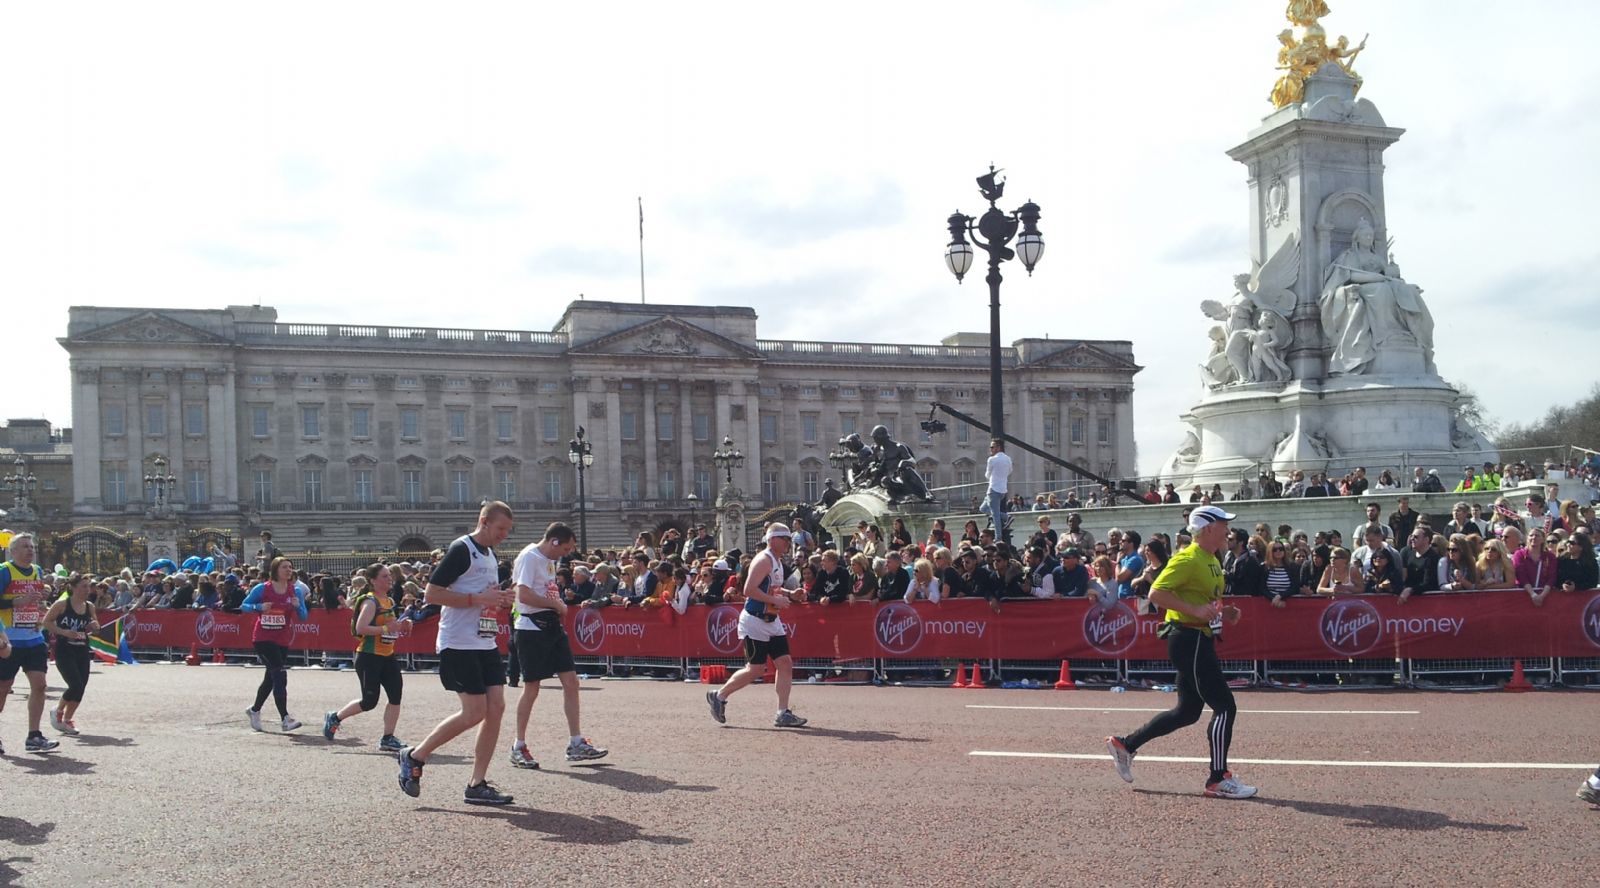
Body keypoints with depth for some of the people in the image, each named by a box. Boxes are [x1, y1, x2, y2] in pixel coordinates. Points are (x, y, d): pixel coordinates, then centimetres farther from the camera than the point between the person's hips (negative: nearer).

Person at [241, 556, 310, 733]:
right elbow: (243, 606, 0)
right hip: (263, 638, -5)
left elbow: (304, 616, 0)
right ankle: (285, 718, -15)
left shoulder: (296, 591, 1)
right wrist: (259, 607, -18)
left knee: (271, 678, 15)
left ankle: (254, 711, 38)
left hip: (282, 640, 5)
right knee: (280, 675, -15)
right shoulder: (262, 588, -7)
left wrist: (298, 605, -21)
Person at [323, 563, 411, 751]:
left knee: (396, 695, -3)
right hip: (368, 657, -8)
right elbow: (360, 627, -25)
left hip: (387, 656, 8)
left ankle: (388, 739, 4)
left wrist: (401, 626, 6)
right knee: (369, 701, -1)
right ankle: (334, 718, 22)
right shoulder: (370, 602, -14)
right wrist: (386, 628, -27)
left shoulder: (390, 601, 13)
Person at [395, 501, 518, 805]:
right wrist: (477, 599, -21)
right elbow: (431, 593, -16)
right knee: (474, 712, -9)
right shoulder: (461, 549, -11)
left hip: (486, 643, 9)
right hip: (459, 644, -9)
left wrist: (499, 600, 7)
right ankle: (413, 757, 9)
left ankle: (477, 785, 6)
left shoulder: (490, 555, 17)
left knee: (496, 707, 0)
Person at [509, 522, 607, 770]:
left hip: (552, 626, 9)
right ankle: (518, 747, 13)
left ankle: (576, 744, 8)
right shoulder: (529, 557, -13)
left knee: (571, 681, 3)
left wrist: (559, 606, 8)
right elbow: (524, 595, -23)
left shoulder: (549, 559, 15)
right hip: (532, 628, -9)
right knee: (532, 688, -1)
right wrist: (556, 604, -15)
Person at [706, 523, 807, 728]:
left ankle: (783, 713, 4)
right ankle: (719, 696, 14)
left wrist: (788, 594, 10)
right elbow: (749, 590, -25)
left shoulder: (778, 562, 14)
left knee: (785, 663, 1)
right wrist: (775, 600, -24)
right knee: (756, 669, -4)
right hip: (754, 621, -9)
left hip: (772, 622, 9)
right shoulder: (763, 560, -16)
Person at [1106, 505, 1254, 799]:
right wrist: (1195, 610, -27)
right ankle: (1218, 780, 0)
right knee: (1225, 706, -9)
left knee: (1188, 712, 14)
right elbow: (1156, 593, -23)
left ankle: (1125, 744, 23)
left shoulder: (1213, 562, 17)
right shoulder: (1187, 559, -15)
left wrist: (1223, 611, 11)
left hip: (1201, 640, 11)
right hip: (1188, 640, -11)